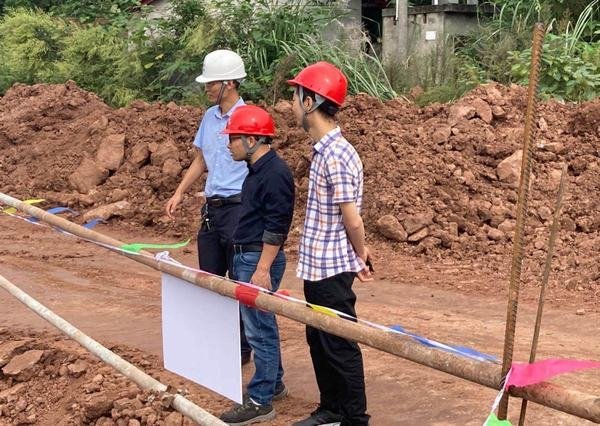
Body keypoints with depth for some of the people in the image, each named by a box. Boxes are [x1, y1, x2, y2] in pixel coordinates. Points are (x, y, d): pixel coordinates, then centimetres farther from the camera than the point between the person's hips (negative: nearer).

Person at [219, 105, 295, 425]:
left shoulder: (274, 174, -18)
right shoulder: (258, 170, 13)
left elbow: (276, 227, -22)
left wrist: (262, 269, -24)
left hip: (259, 259, -10)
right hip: (245, 256, 10)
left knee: (260, 329, -5)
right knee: (261, 326, 19)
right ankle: (273, 384, 31)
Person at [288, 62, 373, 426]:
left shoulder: (335, 154, -21)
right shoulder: (326, 149, 9)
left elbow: (353, 219, -20)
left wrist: (360, 257, -5)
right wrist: (360, 254, 13)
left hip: (331, 269, -9)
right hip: (318, 267, 9)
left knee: (340, 345, 2)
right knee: (318, 340, 19)